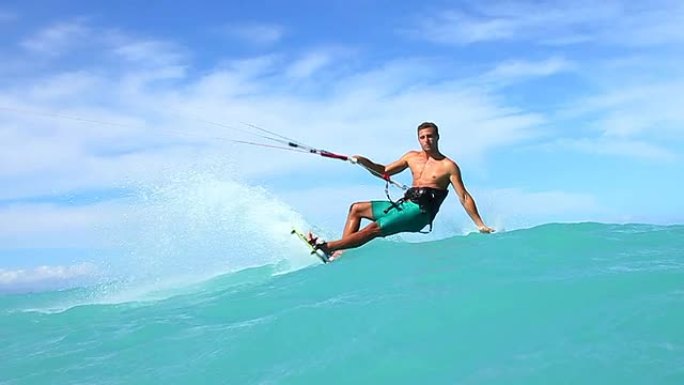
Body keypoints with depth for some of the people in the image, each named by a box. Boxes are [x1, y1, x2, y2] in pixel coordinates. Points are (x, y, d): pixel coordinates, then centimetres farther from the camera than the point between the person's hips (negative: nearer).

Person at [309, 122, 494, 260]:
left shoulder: (449, 166, -1)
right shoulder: (412, 157, 15)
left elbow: (464, 197, -2)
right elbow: (384, 172, 23)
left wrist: (480, 225, -8)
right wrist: (364, 162, 5)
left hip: (420, 212, -8)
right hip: (404, 204, 8)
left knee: (374, 228, -23)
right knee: (356, 208, 7)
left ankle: (328, 246, -23)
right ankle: (339, 251, -5)